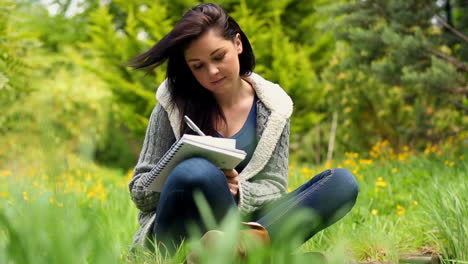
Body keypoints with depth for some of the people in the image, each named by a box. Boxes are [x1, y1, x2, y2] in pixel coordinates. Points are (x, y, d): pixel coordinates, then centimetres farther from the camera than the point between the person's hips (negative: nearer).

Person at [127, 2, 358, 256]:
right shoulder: (174, 104, 0)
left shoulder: (273, 106, 5)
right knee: (197, 171, -37)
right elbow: (139, 190, 3)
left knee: (342, 182, -19)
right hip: (177, 234, -3)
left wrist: (238, 191, -18)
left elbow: (275, 188, 6)